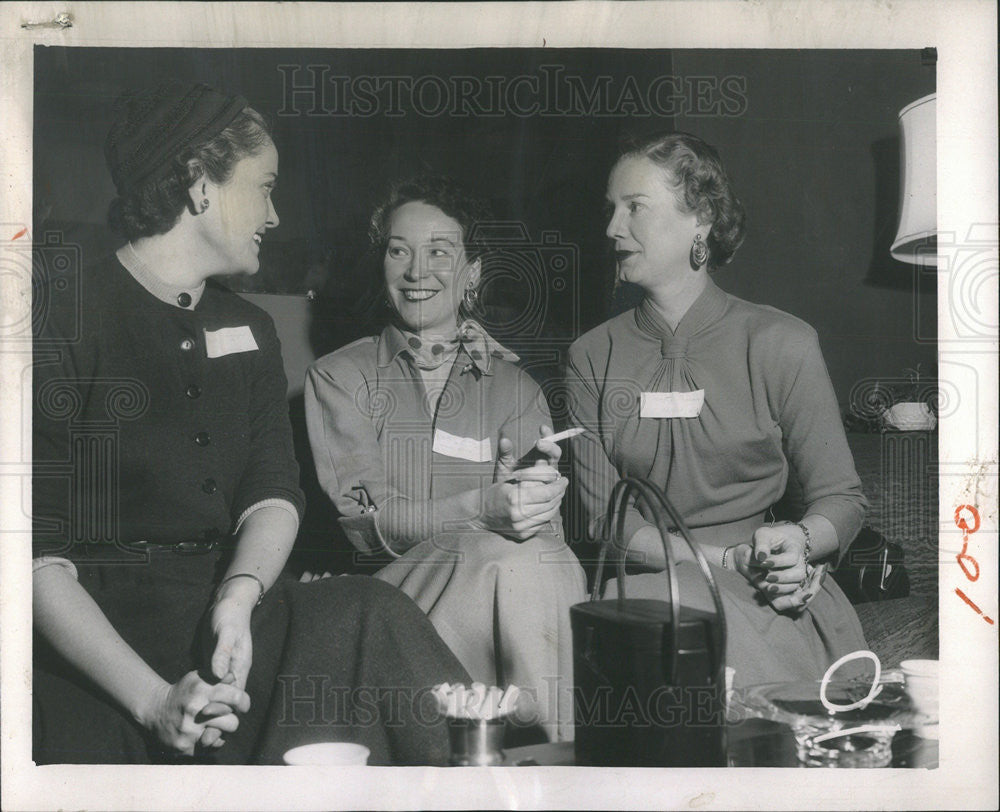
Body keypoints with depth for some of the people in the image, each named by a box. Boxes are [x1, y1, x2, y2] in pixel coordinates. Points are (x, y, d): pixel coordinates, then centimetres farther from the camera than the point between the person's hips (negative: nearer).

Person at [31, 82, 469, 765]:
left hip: (226, 611, 5)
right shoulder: (64, 323, -5)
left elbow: (275, 493, 5)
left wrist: (239, 594, -19)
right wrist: (155, 699, -23)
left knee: (367, 615, -22)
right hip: (98, 628, -5)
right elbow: (40, 554, -12)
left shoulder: (250, 331, 17)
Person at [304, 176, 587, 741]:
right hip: (390, 588, -2)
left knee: (543, 559, -32)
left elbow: (546, 528, 7)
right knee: (500, 556, -33)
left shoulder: (514, 388, 19)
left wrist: (541, 483, -19)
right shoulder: (339, 377, 13)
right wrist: (484, 508, -20)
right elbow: (365, 519, -3)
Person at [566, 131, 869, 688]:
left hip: (771, 602, 0)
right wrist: (732, 559, -14)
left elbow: (842, 499, 6)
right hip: (648, 587, 1)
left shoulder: (781, 343, 2)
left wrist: (801, 540, -19)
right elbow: (606, 517, 1)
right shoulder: (593, 356, 8)